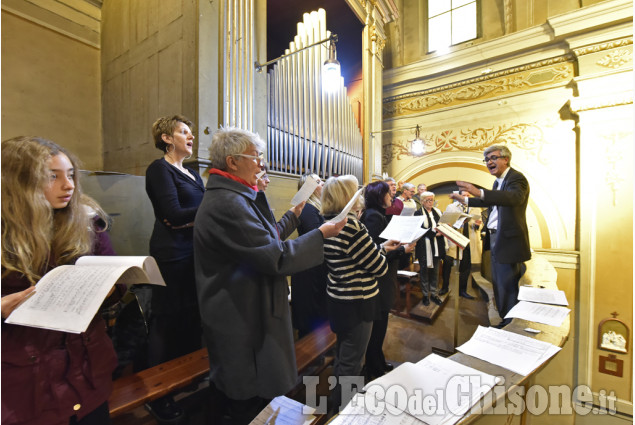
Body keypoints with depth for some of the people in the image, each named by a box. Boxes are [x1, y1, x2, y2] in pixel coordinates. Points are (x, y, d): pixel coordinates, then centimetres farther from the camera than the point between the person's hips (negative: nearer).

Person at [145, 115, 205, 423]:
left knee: (192, 318, 13)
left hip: (195, 253, 7)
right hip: (172, 254, -7)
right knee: (167, 321, 4)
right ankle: (157, 397, 22)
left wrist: (191, 219, -13)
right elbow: (174, 214, -16)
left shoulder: (193, 175, 17)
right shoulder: (159, 169, -4)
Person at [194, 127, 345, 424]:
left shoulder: (224, 196, 8)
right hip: (243, 322, -10)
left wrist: (294, 216, 10)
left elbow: (264, 240, 10)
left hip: (234, 316, 10)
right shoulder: (227, 203, -26)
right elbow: (277, 258, -27)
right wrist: (321, 233, -17)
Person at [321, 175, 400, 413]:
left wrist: (381, 247, 10)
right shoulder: (351, 226, -25)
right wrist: (383, 251, 0)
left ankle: (336, 405, 48)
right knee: (351, 362, 12)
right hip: (356, 303, -9)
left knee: (342, 357, 27)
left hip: (338, 299, 9)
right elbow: (379, 267, -19)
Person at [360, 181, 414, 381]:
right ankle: (373, 370, 24)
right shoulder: (373, 216, -19)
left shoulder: (377, 214, 12)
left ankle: (378, 362, 38)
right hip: (379, 281, -10)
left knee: (379, 324, 21)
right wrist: (402, 249, -16)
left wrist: (401, 245, 7)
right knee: (378, 325, 5)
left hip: (383, 279, 10)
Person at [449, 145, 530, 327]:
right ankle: (505, 320, 37)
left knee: (507, 287, -1)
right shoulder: (499, 181, 13)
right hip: (495, 239, 10)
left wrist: (479, 192, -49)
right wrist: (465, 200, 27)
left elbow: (515, 197, -38)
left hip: (508, 241, -10)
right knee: (499, 285, 21)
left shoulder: (516, 178, -15)